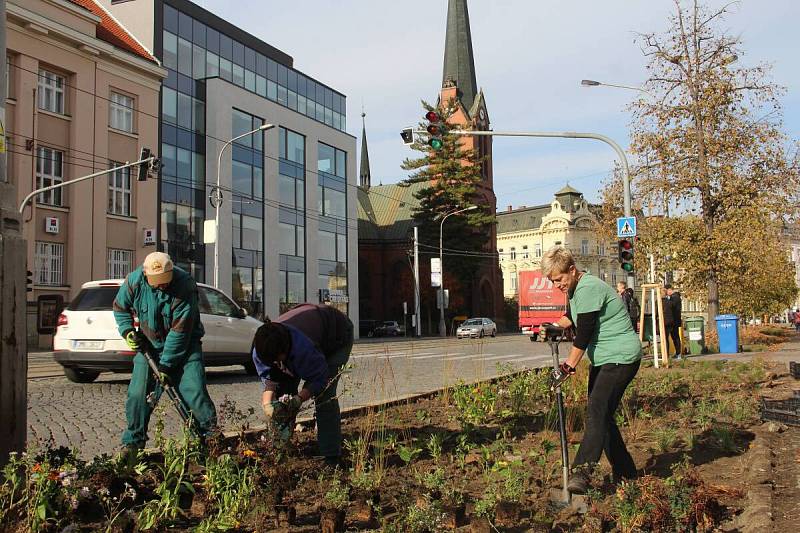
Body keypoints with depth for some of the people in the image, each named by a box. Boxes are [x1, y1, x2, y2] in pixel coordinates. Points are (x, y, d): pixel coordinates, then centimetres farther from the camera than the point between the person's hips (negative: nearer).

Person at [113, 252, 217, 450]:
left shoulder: (185, 285, -26)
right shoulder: (134, 281, -12)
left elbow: (180, 330, -24)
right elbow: (119, 307, 10)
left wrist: (166, 364, -21)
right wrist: (128, 331, -6)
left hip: (184, 345, -3)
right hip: (149, 345, 4)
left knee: (195, 392, -12)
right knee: (138, 394, 1)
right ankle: (132, 443, 16)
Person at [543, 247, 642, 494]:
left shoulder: (588, 288, -21)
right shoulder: (576, 288, 12)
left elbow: (584, 333, -23)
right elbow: (572, 317, 31)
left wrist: (570, 365, -18)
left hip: (621, 358, -11)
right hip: (601, 359, 11)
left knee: (597, 412, -22)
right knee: (602, 414, 10)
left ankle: (581, 472, -32)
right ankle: (625, 471, 21)